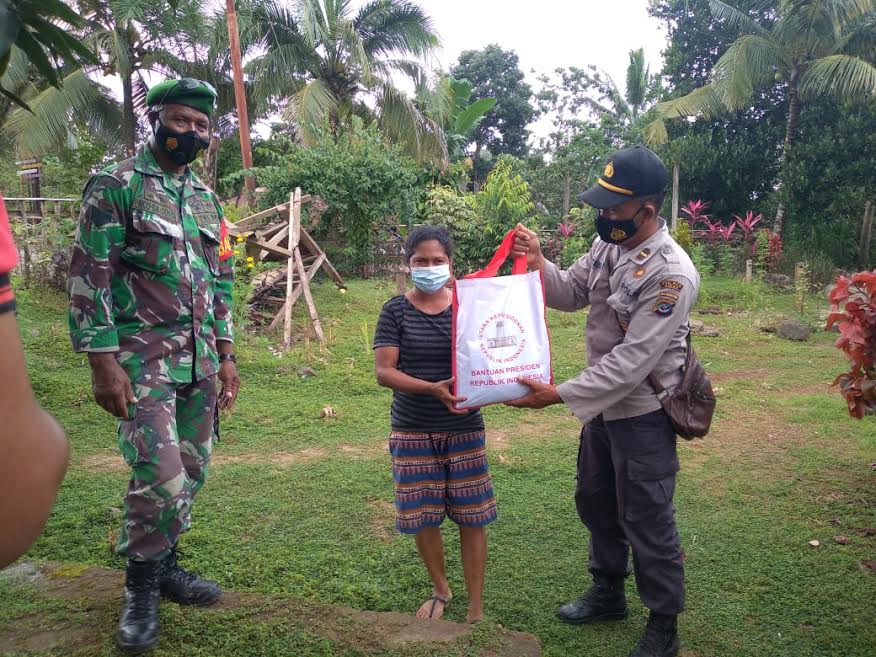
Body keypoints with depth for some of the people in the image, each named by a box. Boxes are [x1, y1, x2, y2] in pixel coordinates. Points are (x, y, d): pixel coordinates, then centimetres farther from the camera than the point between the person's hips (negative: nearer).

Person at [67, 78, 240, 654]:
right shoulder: (115, 186, -5)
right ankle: (141, 587, 13)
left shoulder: (205, 197, 15)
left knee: (191, 473, 11)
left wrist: (226, 356, 12)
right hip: (144, 361, -6)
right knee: (161, 476, -10)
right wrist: (103, 363, -15)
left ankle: (164, 564, 30)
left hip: (201, 362, 6)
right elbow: (89, 278, -9)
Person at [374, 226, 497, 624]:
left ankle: (476, 607, 22)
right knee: (422, 517, 9)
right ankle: (440, 590, 34)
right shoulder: (395, 311, -3)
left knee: (471, 517, 5)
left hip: (464, 429, 0)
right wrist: (433, 388, -24)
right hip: (413, 431, 0)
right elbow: (383, 371, -11)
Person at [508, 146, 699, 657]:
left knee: (647, 523, 7)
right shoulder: (609, 244, -3)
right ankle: (609, 594, 45)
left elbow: (633, 360, -29)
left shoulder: (672, 275, -27)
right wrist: (538, 265, -11)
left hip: (643, 415, -8)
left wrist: (560, 395, -30)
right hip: (603, 405, 8)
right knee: (596, 502, 22)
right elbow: (572, 294, 9)